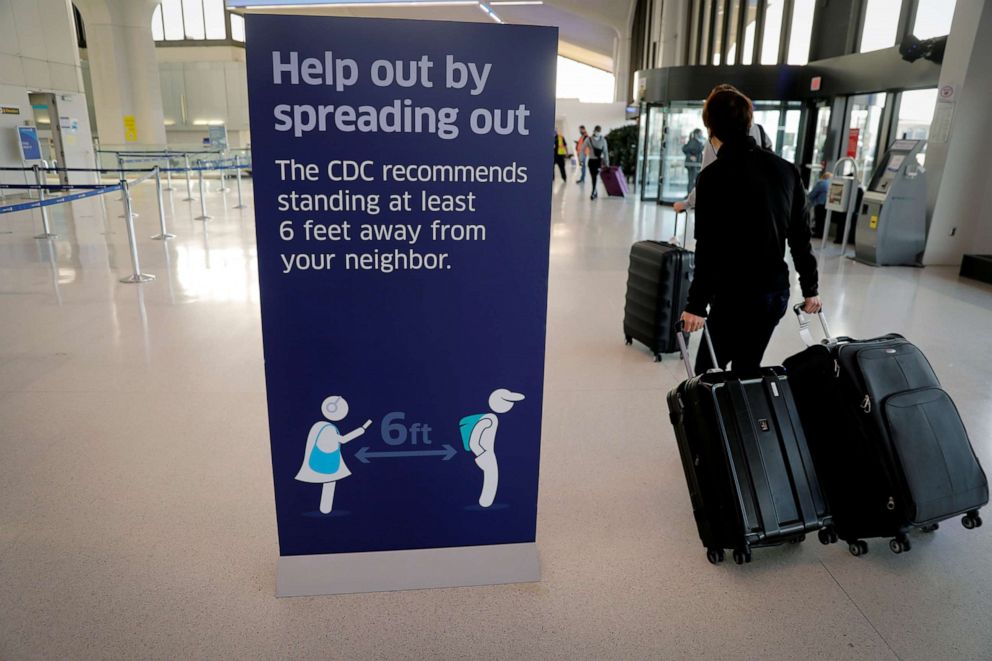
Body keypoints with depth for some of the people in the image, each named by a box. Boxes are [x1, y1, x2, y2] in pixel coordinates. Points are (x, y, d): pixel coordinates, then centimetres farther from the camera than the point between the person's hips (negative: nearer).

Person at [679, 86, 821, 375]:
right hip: (778, 292, 7)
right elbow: (801, 235, 11)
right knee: (747, 370, 16)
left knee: (708, 370, 3)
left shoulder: (714, 176, -11)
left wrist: (697, 304, -13)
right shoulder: (786, 169, 8)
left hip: (736, 296, -6)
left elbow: (708, 248, -17)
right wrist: (810, 288, 18)